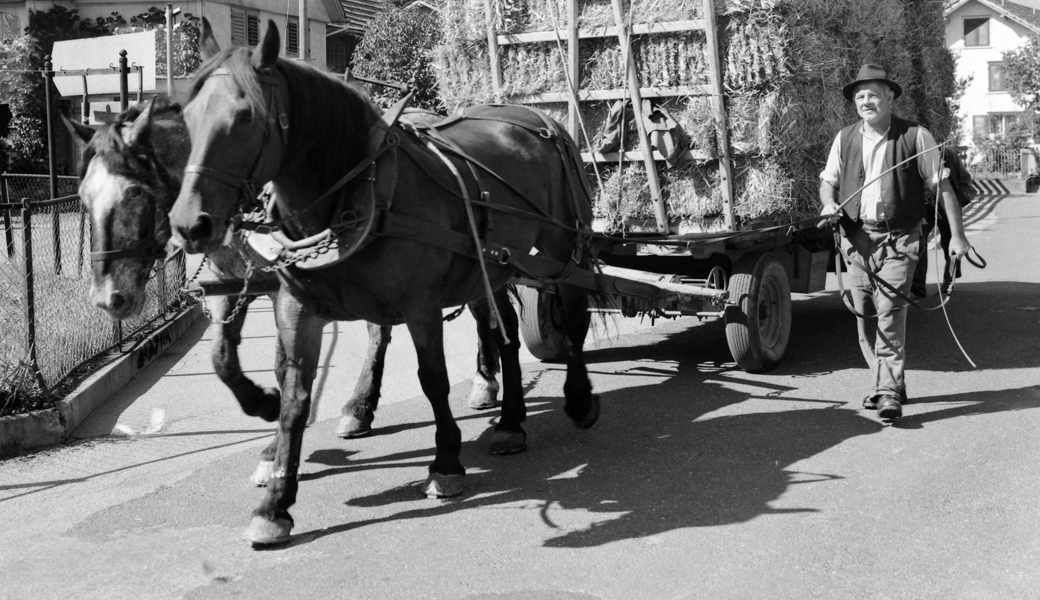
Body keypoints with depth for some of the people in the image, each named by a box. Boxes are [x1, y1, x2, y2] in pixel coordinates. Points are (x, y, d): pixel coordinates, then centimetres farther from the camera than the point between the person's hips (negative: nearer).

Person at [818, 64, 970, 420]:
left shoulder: (915, 137, -3)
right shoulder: (845, 139, 9)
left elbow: (942, 186, -1)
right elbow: (828, 180, 19)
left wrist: (957, 234, -5)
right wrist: (829, 205, -4)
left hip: (898, 240, -4)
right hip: (857, 239, 5)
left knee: (889, 314, -14)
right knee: (864, 317, 7)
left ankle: (890, 394, -10)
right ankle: (886, 384, 23)